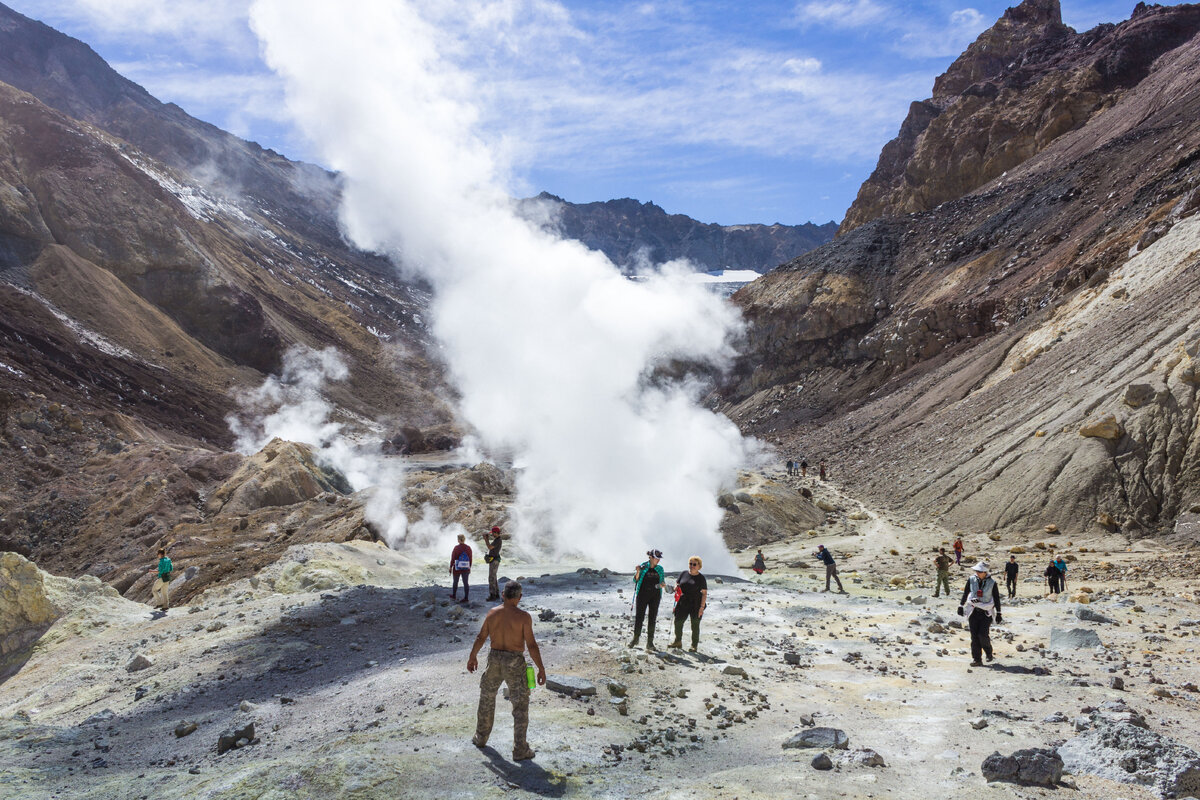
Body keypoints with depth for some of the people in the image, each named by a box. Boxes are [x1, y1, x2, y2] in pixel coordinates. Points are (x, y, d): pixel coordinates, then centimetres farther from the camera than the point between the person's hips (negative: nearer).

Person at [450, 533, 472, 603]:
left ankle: (454, 596, 30)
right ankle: (466, 598, 2)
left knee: (455, 582, 15)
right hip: (466, 568, 3)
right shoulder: (468, 548, -2)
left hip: (457, 568, -3)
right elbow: (470, 559, 3)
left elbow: (453, 558, -10)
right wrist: (469, 567, 13)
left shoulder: (456, 547, -14)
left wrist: (451, 567, -1)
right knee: (465, 583, 4)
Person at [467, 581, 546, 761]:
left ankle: (481, 737, 39)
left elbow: (480, 638, 8)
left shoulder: (492, 613, -1)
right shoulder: (523, 617, -15)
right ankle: (520, 750, 6)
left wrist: (472, 657, 22)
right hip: (514, 663, -4)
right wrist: (541, 669, -9)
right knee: (521, 706, 5)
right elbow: (531, 645, -16)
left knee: (487, 698, 25)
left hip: (494, 659, 4)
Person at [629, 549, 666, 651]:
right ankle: (636, 638, 18)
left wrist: (663, 585, -7)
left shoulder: (660, 569, 7)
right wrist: (637, 572, -19)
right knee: (639, 617, 1)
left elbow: (662, 581, 16)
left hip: (655, 596, 2)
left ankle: (650, 642, 7)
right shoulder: (643, 567, -2)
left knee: (652, 618, 1)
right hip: (642, 595, -2)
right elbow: (635, 580, -1)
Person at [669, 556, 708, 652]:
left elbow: (704, 593, -6)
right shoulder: (683, 573, 6)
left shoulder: (701, 578, -5)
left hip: (696, 605, -4)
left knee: (695, 625, 4)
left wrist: (702, 607, -14)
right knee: (678, 622, 7)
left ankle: (694, 645, 16)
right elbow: (677, 584, 15)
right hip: (683, 603, 4)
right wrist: (676, 589, -9)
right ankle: (678, 641, 25)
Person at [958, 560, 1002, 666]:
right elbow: (965, 593, 12)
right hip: (973, 612, 2)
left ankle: (988, 652, 18)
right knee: (974, 636, -2)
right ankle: (976, 659, 2)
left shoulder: (992, 583, -4)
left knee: (983, 634, -12)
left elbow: (996, 599, 4)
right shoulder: (971, 580, 2)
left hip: (986, 613, -2)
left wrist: (998, 614, 5)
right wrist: (961, 606, 11)